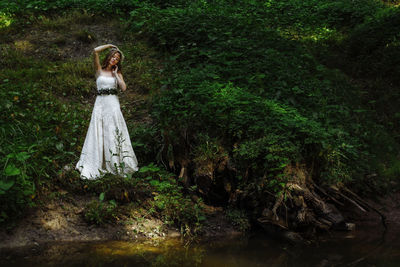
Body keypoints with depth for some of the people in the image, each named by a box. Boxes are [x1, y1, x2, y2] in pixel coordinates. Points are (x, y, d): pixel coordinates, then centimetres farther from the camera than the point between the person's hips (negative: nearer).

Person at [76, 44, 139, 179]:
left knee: (114, 134, -2)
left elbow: (123, 88, -2)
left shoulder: (117, 73, 14)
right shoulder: (99, 70, 8)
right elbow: (95, 51, -5)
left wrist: (115, 74, 2)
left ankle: (117, 164, 1)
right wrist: (110, 46, 7)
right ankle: (95, 166, 1)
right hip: (100, 103, -1)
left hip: (113, 103, 1)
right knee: (98, 134, -2)